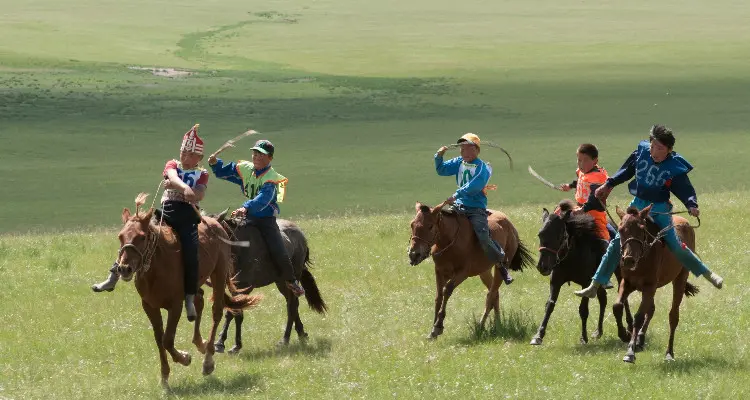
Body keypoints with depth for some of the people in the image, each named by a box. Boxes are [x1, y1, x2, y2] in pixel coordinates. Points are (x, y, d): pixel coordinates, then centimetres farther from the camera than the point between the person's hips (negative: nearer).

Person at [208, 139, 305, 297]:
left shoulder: (270, 178, -20)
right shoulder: (244, 169, 0)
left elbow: (262, 199, -37)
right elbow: (222, 173, 12)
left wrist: (246, 208, -54)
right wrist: (215, 164, -10)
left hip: (266, 219, -6)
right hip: (248, 216, 6)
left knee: (278, 251, -13)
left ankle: (291, 281, 10)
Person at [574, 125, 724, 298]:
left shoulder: (675, 168, -15)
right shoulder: (641, 152, -5)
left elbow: (686, 191, -13)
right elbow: (626, 171, 12)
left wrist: (692, 205, -33)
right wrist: (608, 185, 15)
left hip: (660, 209, -3)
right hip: (638, 204, 3)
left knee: (675, 245, -10)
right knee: (617, 243, -1)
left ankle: (707, 274, 9)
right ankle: (595, 285, 3)